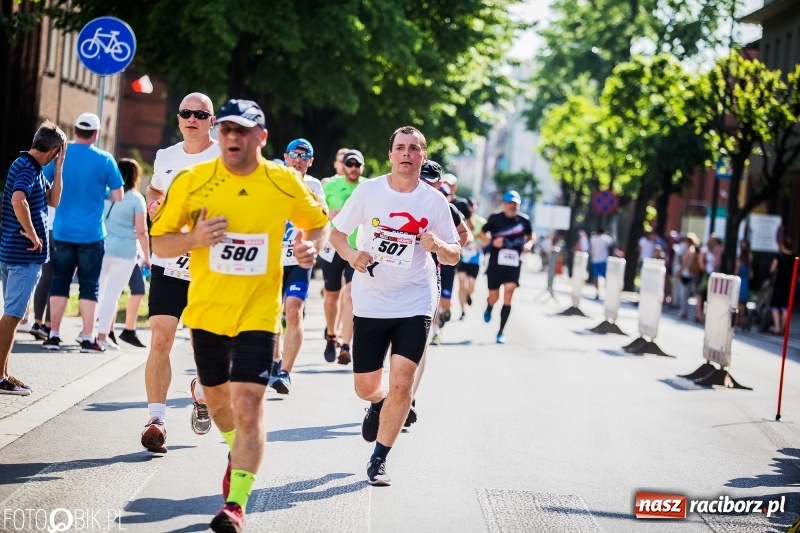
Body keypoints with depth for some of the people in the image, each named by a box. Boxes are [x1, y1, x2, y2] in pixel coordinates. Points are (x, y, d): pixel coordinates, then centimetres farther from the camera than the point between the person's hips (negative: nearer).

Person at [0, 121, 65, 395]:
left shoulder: (30, 167, 14)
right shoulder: (28, 168, -16)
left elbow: (52, 200, 20)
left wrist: (59, 167, 12)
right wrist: (31, 233, -24)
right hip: (25, 254, -10)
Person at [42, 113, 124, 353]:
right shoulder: (105, 159, -6)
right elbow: (117, 196, -3)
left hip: (62, 232, 2)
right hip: (91, 234, -2)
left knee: (59, 283, 9)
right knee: (89, 286, 4)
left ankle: (54, 336, 8)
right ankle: (88, 339, 4)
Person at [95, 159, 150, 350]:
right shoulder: (136, 198, -6)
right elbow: (141, 231, -9)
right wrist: (147, 257, -2)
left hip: (102, 247, 4)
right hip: (124, 251, -4)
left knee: (97, 290, 15)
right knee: (112, 293, -1)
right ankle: (102, 335, 0)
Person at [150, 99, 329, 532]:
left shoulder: (285, 183, -5)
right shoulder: (192, 181, -6)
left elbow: (318, 222, 14)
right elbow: (159, 243, -1)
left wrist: (311, 245, -9)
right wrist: (194, 239, -21)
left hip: (258, 314, -2)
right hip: (206, 310, 2)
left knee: (248, 406, -13)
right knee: (216, 399, 19)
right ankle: (238, 451, 51)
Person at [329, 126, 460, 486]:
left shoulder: (434, 201, -3)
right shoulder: (368, 191, -3)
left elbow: (454, 256, 2)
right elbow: (336, 232, 4)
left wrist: (437, 246, -20)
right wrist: (351, 254, -17)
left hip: (415, 304, -1)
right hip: (370, 303, 1)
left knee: (401, 383, -12)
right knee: (366, 388, 8)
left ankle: (379, 460, 6)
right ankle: (379, 404, 47)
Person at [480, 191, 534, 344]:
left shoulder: (524, 220, 2)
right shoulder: (495, 218, -4)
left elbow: (531, 236, 18)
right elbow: (482, 233, 6)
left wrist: (529, 244, -4)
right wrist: (492, 241, -14)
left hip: (514, 264, 1)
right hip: (496, 263, -1)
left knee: (509, 291, -15)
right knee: (494, 296, 5)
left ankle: (501, 332, -6)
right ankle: (488, 309, 46)